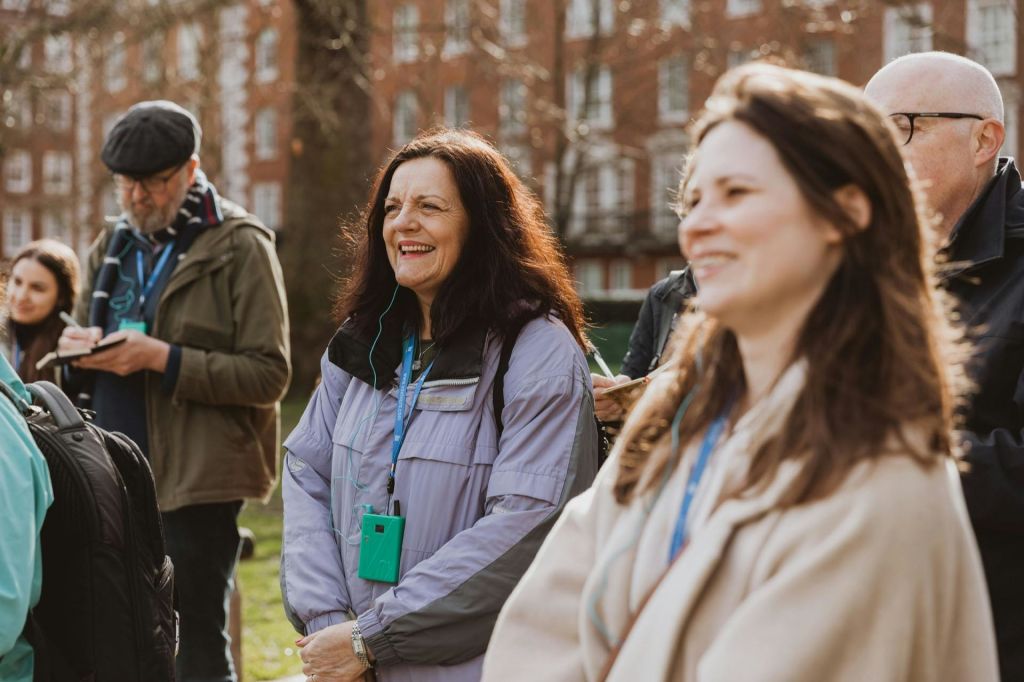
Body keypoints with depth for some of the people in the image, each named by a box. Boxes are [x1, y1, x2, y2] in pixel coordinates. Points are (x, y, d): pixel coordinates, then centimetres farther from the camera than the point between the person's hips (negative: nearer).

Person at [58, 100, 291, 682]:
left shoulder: (240, 246, -5)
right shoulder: (112, 250, 16)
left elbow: (270, 374, -11)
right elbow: (82, 336, 26)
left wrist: (161, 357, -18)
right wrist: (77, 347, 1)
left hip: (196, 484, -6)